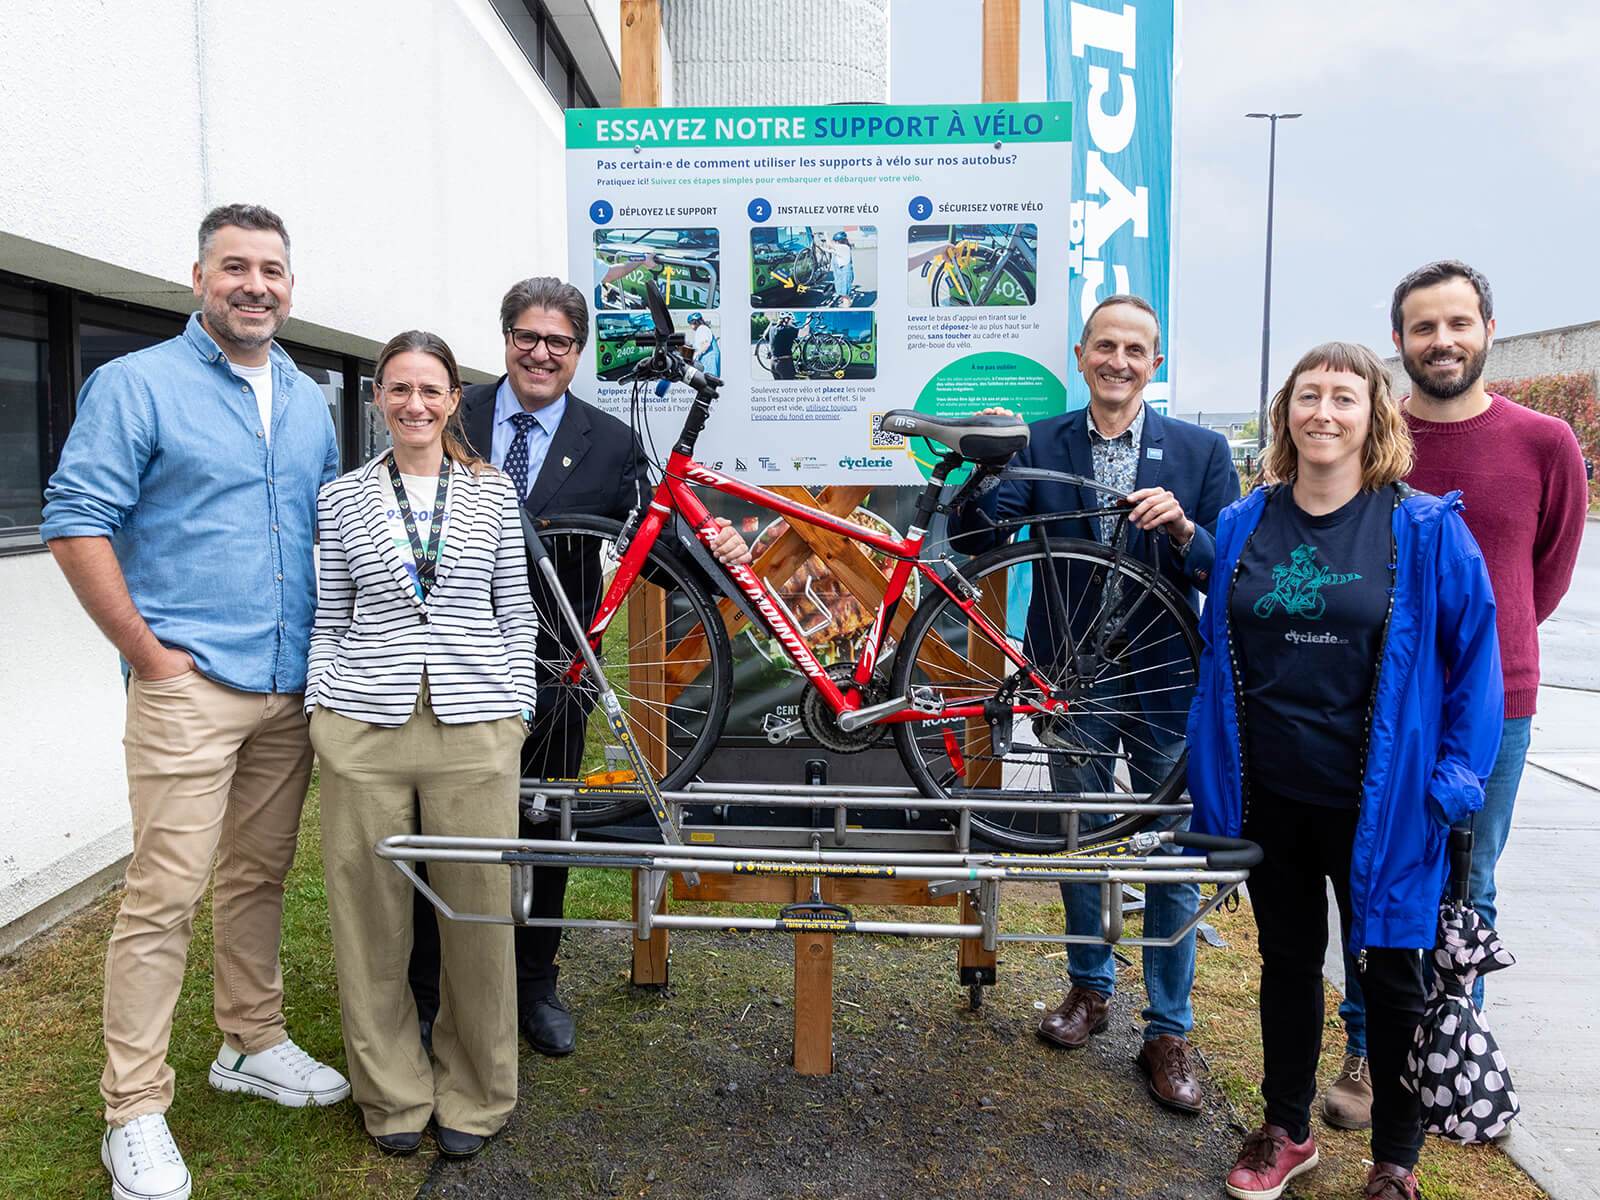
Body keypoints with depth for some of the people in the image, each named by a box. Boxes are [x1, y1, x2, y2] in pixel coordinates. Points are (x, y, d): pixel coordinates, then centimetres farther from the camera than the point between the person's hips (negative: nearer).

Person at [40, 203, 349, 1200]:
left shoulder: (310, 402, 14)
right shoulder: (137, 385, -4)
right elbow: (77, 525, -8)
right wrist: (149, 654, -12)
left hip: (292, 689, 6)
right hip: (189, 687, -5)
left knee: (260, 876, 16)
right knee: (165, 895, -4)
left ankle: (255, 1044, 32)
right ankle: (135, 1114, 8)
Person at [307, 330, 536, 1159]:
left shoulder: (494, 493, 7)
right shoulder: (341, 499, 8)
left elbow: (516, 614, 9)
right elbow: (328, 619, 11)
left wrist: (516, 709, 3)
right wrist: (321, 707, 2)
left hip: (475, 727, 0)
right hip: (364, 726, 1)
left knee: (476, 913, 5)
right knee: (372, 916, 7)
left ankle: (473, 1097, 25)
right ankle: (393, 1094, 27)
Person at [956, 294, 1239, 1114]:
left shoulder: (1201, 451, -1)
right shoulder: (1041, 446, 1)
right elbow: (978, 537, -9)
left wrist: (1184, 531, -23)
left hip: (1164, 685, -1)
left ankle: (1167, 1033, 23)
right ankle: (1090, 987, 39)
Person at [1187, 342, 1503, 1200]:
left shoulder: (1427, 529, -8)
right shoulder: (1243, 526, 2)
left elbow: (1475, 654, -4)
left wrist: (1453, 780, -10)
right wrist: (1211, 777, 5)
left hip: (1377, 801, -3)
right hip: (1268, 794, 3)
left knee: (1390, 975, 12)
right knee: (1286, 962, 18)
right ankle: (1286, 1130, 37)